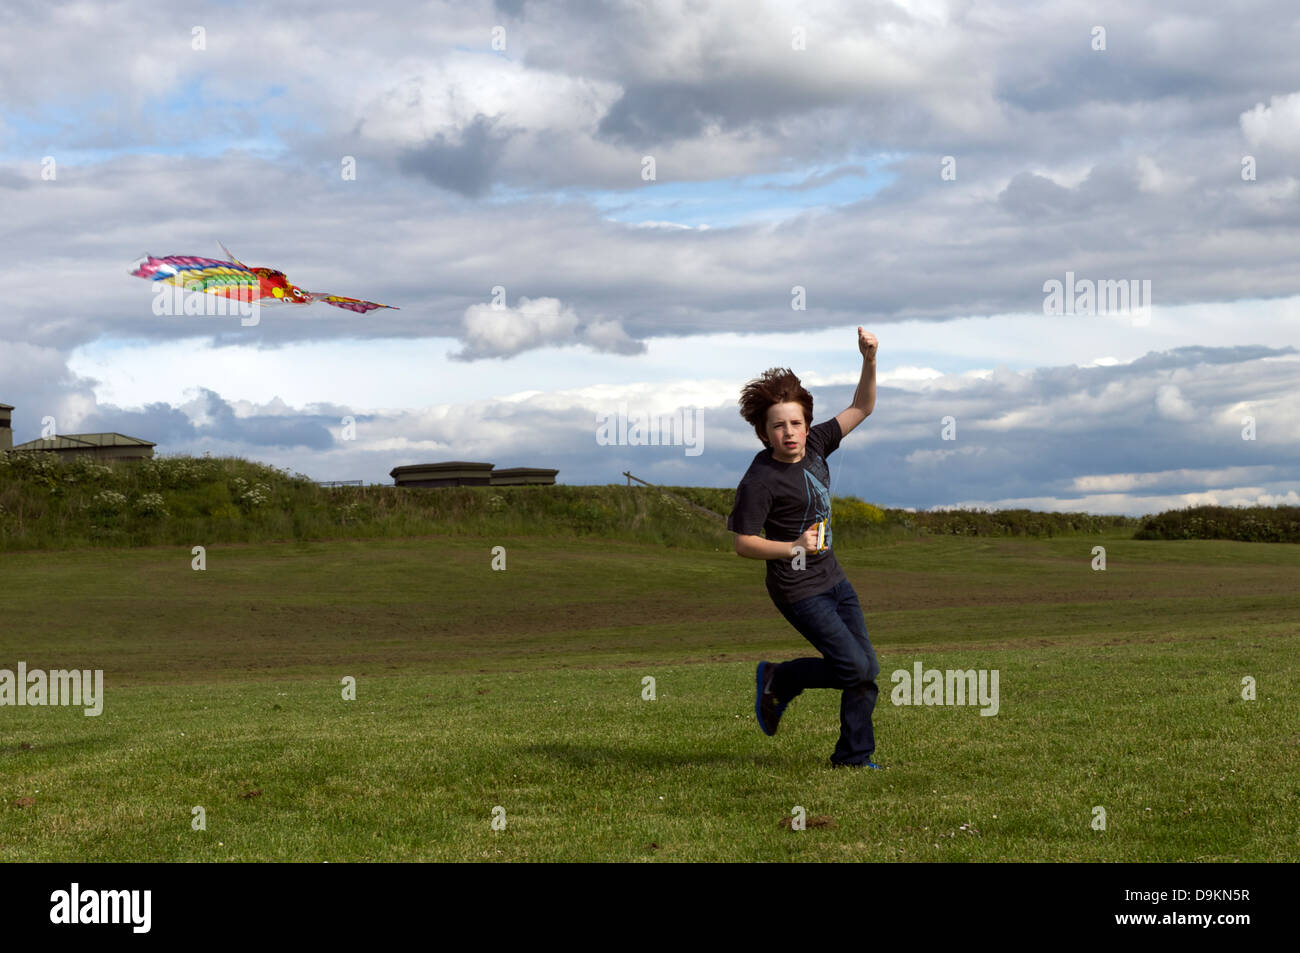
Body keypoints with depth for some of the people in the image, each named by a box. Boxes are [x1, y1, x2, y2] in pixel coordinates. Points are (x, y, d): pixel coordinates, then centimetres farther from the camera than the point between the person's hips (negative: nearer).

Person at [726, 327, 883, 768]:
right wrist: (794, 547, -26)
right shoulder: (760, 480, -19)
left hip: (832, 578, 7)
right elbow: (743, 543, -16)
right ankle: (777, 681, 11)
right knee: (853, 666, -12)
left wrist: (869, 361, -8)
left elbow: (861, 408, 7)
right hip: (799, 590, -7)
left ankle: (853, 755, 17)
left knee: (868, 667, 5)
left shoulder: (815, 445, 0)